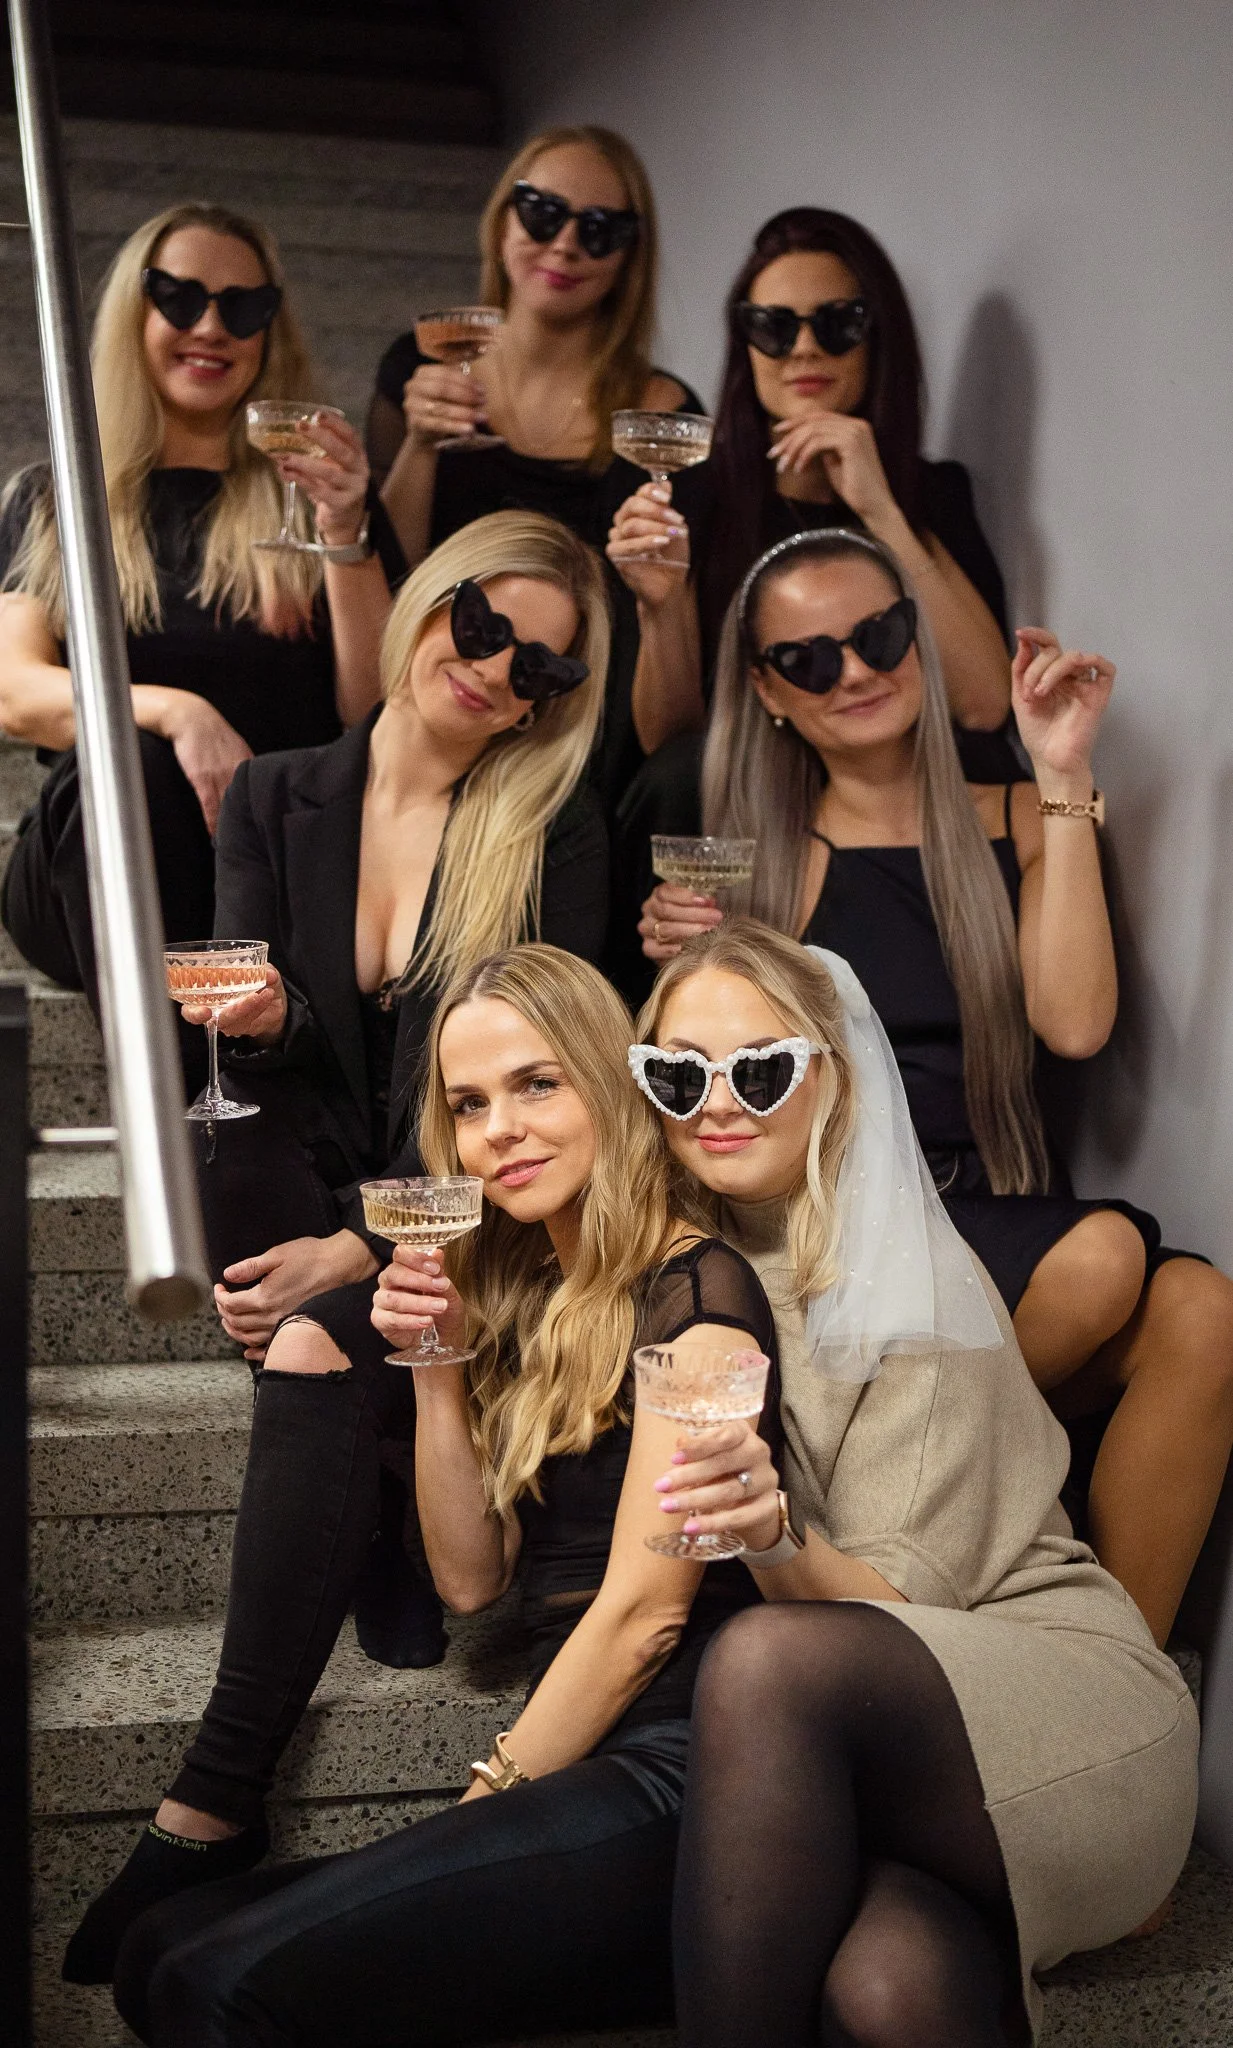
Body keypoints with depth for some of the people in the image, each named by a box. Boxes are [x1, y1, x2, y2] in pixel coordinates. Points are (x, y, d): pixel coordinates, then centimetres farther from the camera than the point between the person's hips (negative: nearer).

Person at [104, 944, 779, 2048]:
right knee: (165, 1950, -7)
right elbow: (471, 1577, 13)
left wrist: (496, 1794, -3)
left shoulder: (694, 1291, -9)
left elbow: (643, 1611, -11)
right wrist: (436, 1372, 0)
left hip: (666, 1790, -8)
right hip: (587, 1781, 8)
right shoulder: (528, 1299, 16)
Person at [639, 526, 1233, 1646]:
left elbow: (1074, 1025, -6)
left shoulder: (1017, 827, 12)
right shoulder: (763, 856, 7)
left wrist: (1064, 777, -3)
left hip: (1008, 1234, 2)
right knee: (1104, 1256, -30)